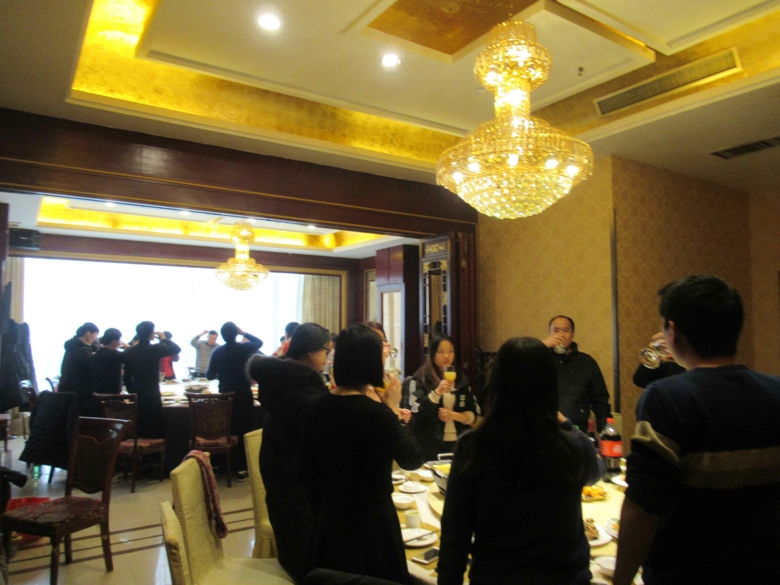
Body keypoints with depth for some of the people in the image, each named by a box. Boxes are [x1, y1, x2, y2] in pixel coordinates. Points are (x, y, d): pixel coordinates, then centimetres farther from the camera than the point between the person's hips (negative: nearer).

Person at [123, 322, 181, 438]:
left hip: (136, 397, 6)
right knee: (156, 433, 3)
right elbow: (176, 349, -5)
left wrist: (132, 392, 18)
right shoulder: (154, 349, -14)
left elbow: (127, 377, 8)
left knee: (139, 433, 14)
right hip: (152, 397, -6)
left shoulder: (129, 352, 2)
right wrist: (164, 338, 6)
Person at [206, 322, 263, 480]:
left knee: (228, 432, 15)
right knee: (244, 432, 4)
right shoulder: (243, 348, -9)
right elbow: (259, 342, 11)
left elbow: (210, 376, 3)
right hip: (243, 396, -3)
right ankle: (241, 469, 6)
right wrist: (244, 333, 13)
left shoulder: (217, 352, -2)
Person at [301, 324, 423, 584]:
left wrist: (322, 512, 18)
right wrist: (393, 409, -5)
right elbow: (413, 460, -9)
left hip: (329, 521, 6)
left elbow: (308, 472, 5)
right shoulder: (376, 412, -23)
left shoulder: (318, 408, -5)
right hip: (371, 521, -6)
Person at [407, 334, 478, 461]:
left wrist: (453, 415, -11)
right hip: (430, 446, -4)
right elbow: (418, 411, -13)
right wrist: (438, 391, -24)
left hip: (457, 444, 4)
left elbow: (473, 413, 6)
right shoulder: (420, 379, -4)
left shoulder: (461, 379, 9)